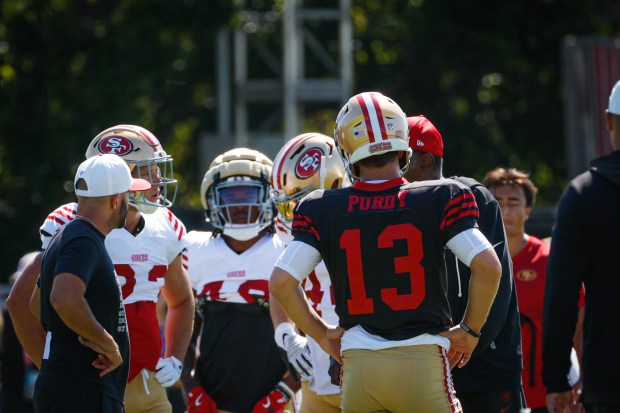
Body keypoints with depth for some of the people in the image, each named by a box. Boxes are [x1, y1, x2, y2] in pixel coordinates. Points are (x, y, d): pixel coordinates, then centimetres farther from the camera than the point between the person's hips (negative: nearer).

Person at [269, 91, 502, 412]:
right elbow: (487, 266, -9)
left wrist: (321, 334, 11)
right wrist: (469, 330, 5)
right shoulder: (440, 199, -2)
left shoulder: (323, 210, 1)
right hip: (423, 360, -1)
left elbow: (280, 282, -3)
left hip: (358, 364, 2)